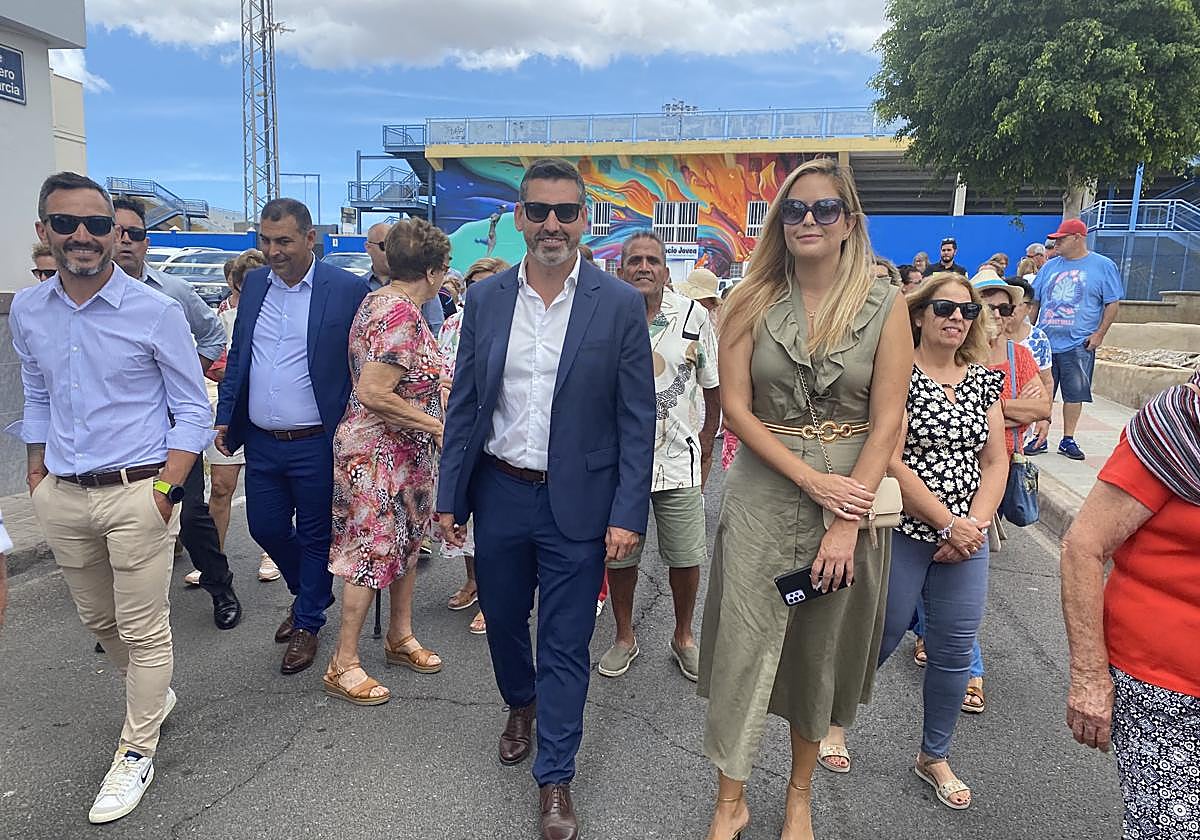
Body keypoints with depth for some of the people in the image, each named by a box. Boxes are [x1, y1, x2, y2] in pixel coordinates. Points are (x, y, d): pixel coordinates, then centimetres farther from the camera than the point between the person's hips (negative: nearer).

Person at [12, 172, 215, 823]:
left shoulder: (155, 312, -10)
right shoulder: (27, 312, 4)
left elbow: (193, 411, -6)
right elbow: (37, 402, 17)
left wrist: (165, 491, -14)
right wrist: (37, 481, 11)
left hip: (136, 494, -5)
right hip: (60, 498, 5)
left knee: (143, 630, 4)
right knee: (97, 620, 21)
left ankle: (137, 750, 24)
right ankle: (153, 694, 46)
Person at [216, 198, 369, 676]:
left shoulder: (348, 290, -10)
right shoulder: (254, 284, 7)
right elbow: (237, 355, 15)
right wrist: (225, 418, 9)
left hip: (316, 445, -5)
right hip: (261, 443, 6)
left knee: (315, 537, 9)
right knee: (265, 528, 16)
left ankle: (307, 623, 28)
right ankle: (307, 592, 42)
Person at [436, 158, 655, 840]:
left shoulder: (620, 304, -7)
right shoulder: (486, 299, 2)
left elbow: (638, 418, -7)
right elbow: (464, 404, 6)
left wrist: (628, 515, -11)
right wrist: (450, 496, 4)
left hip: (577, 501, -3)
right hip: (500, 493, 4)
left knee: (566, 645, 7)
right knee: (502, 618, 21)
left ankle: (556, 779, 26)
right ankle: (521, 704, 51)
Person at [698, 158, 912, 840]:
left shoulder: (885, 306, -3)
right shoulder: (753, 301, -1)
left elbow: (887, 421, -7)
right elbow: (736, 407, -5)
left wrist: (847, 523, -13)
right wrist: (813, 480, -13)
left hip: (852, 495, 0)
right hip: (763, 493, 0)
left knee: (823, 650, 13)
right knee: (744, 645, 3)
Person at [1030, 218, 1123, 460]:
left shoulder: (1103, 266, 1)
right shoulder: (1050, 266, 11)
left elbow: (1113, 303, 0)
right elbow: (1034, 301, 17)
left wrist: (1099, 333, -8)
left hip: (1079, 344, -3)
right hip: (1045, 342, 3)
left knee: (1075, 394, 4)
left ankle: (1068, 441, 16)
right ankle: (1039, 439, 14)